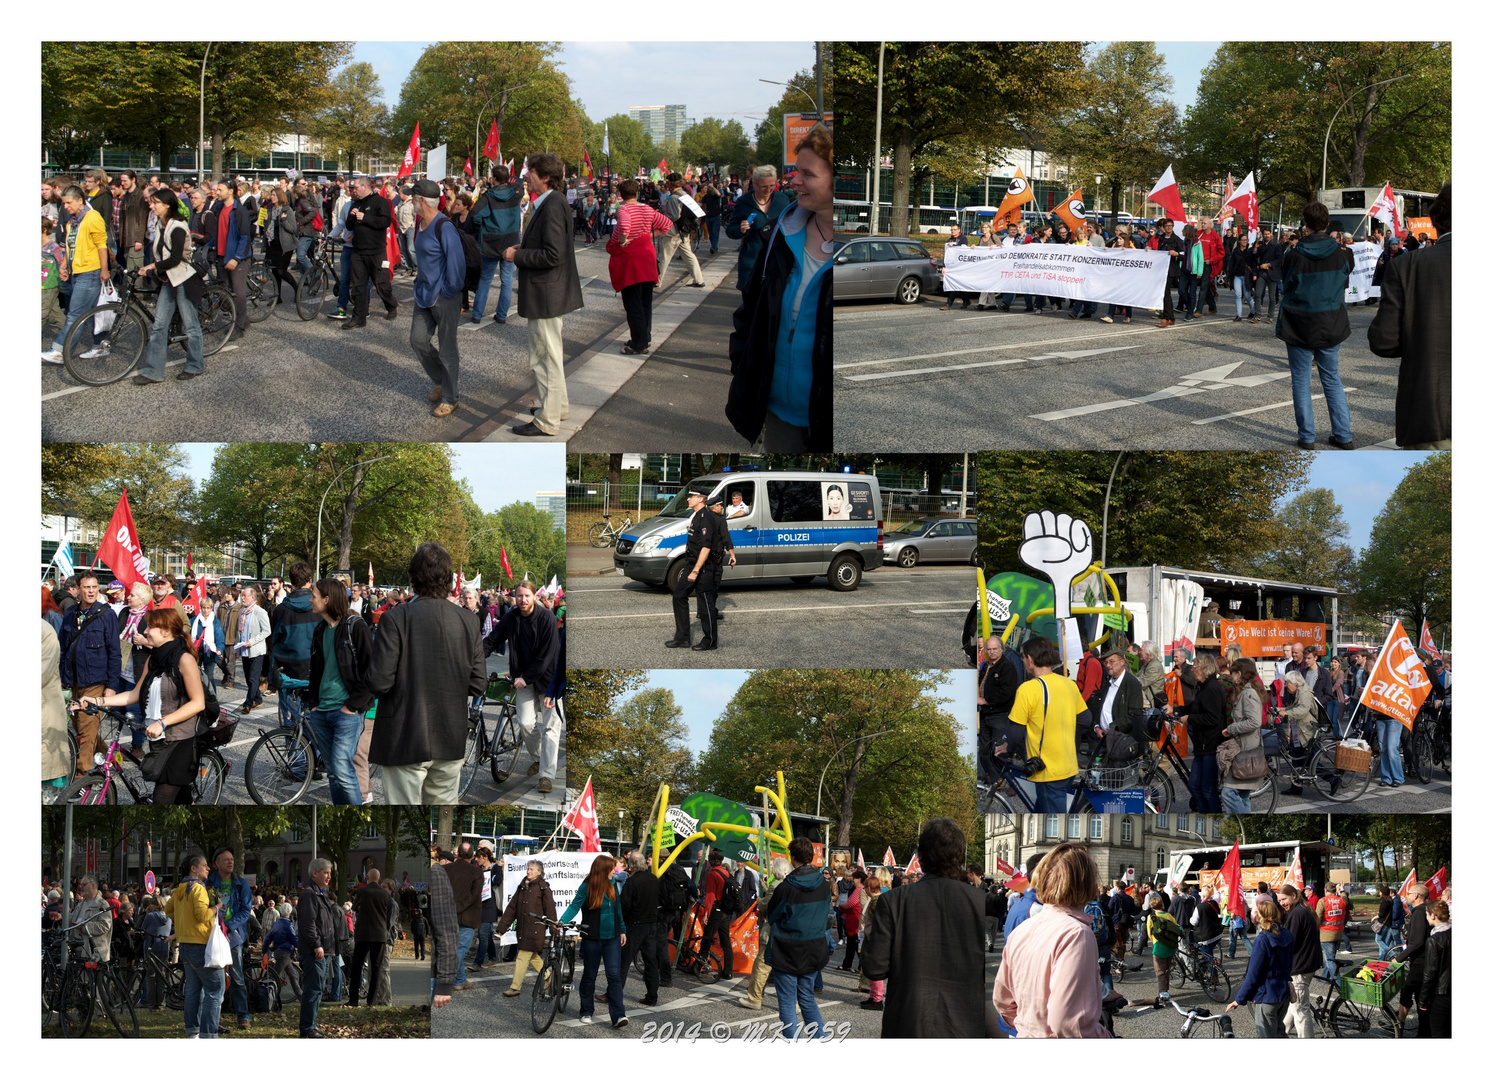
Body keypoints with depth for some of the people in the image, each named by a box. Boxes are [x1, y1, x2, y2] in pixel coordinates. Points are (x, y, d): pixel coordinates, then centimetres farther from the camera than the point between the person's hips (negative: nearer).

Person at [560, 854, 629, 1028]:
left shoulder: (612, 886, 6)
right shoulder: (587, 887, -9)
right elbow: (575, 906, -17)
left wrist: (622, 930, 17)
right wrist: (562, 921, -33)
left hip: (612, 938, 3)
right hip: (592, 939, -3)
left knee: (614, 975, -7)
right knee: (589, 976, 10)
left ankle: (618, 1015, -12)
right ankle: (586, 1012, 24)